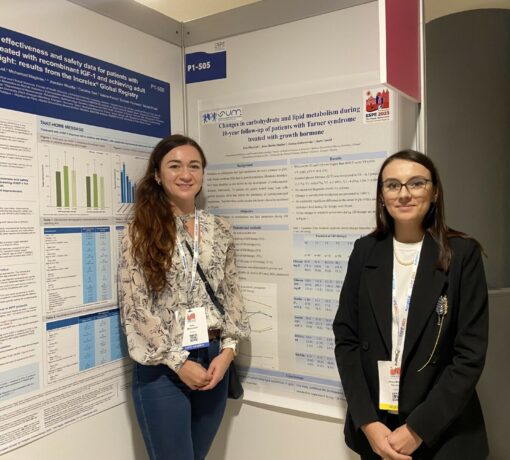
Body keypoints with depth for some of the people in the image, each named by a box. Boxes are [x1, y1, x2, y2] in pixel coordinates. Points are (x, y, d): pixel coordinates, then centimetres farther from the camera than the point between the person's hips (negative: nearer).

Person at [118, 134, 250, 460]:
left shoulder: (220, 229, 5)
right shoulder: (141, 231, -7)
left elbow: (232, 294, 7)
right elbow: (134, 307, -11)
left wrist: (227, 350, -5)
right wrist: (178, 362, -13)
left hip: (214, 361, 4)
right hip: (162, 368, -4)